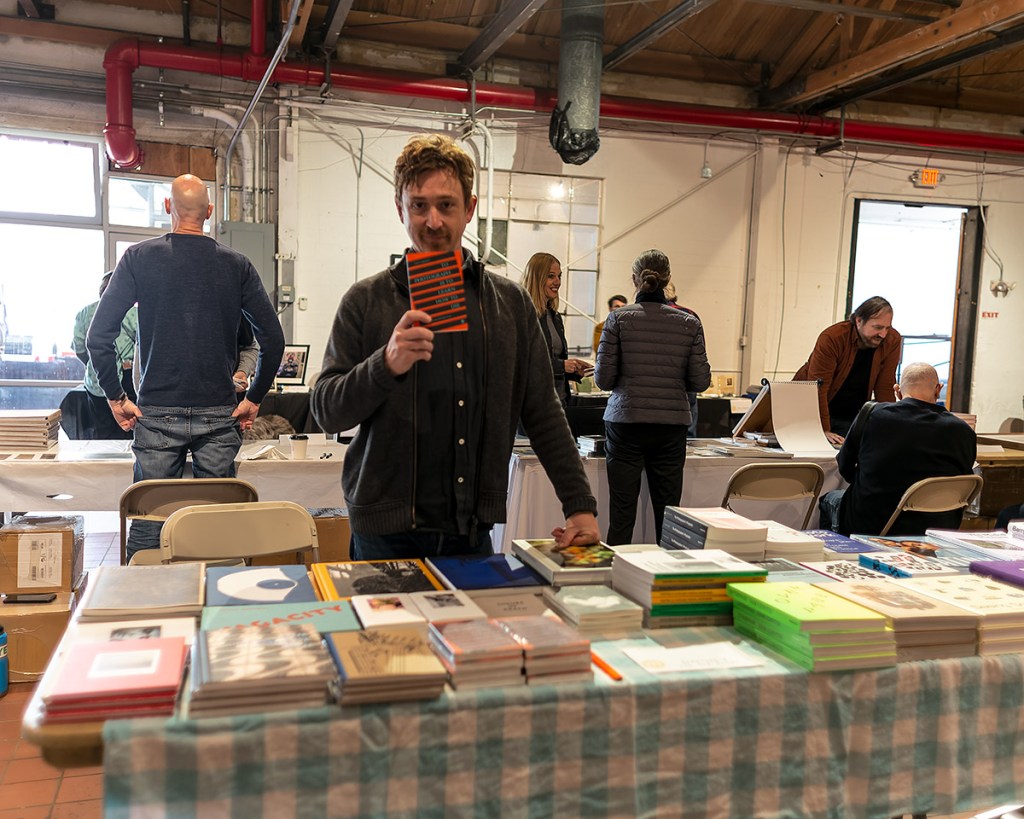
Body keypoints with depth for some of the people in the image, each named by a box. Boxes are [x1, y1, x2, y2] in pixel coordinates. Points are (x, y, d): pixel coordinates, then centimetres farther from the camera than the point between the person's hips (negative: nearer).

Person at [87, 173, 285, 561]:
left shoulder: (139, 257, 0)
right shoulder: (236, 265, 2)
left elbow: (98, 336, -5)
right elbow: (273, 339, 0)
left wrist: (116, 397, 3)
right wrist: (254, 398, 7)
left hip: (157, 414, 0)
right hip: (219, 415, 1)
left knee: (148, 528, 8)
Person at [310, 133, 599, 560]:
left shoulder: (511, 302, 6)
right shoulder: (366, 300, -1)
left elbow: (544, 414, 8)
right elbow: (325, 409, -5)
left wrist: (580, 505, 2)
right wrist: (386, 365, -22)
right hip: (385, 532, -2)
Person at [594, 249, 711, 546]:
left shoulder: (618, 318, -4)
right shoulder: (689, 323, 1)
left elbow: (604, 378, -4)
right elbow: (701, 381, 1)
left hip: (625, 423, -1)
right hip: (672, 425, 2)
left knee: (622, 512, 3)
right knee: (668, 514, 8)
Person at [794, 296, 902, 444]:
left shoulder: (892, 341, -10)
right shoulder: (831, 338, -23)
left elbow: (886, 387, -7)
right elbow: (818, 388, -25)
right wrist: (824, 431, -29)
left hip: (851, 418, 3)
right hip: (812, 413, -3)